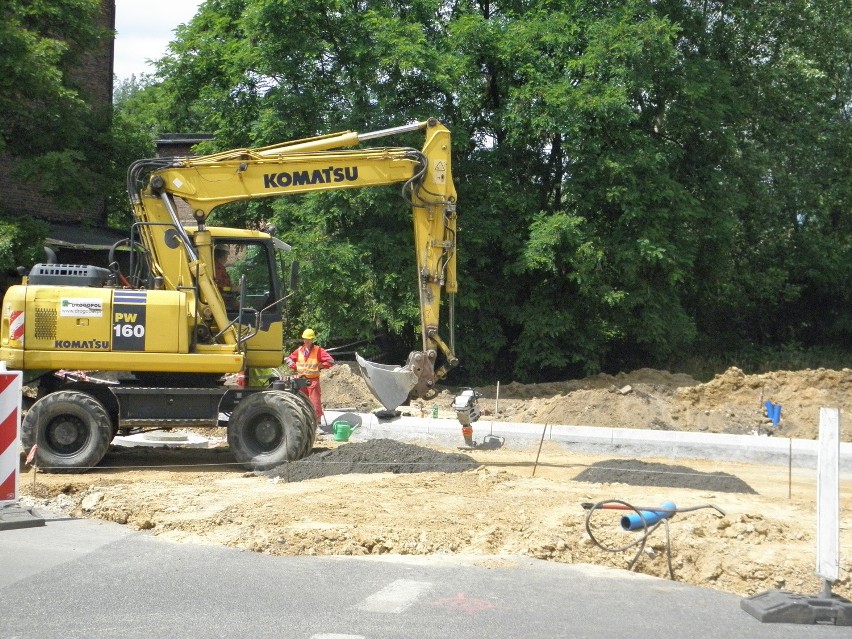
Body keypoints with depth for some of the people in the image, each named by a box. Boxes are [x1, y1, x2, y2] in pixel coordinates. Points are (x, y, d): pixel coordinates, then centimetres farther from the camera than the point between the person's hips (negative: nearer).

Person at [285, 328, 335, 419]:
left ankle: (317, 418, -2)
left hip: (313, 379, -4)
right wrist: (295, 367, 7)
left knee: (315, 400, -6)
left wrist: (320, 366, -6)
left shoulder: (318, 350, -4)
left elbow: (331, 361, -7)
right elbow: (289, 359, 21)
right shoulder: (299, 350, 8)